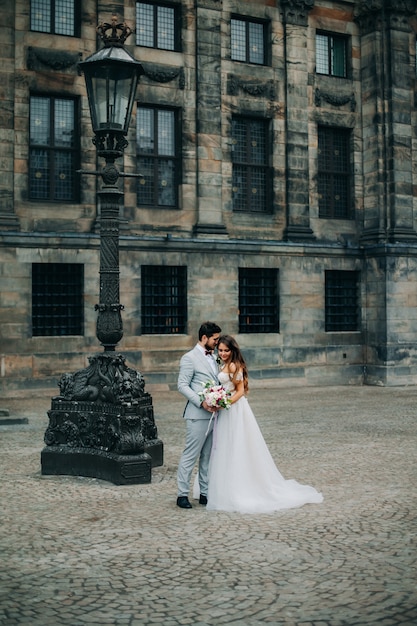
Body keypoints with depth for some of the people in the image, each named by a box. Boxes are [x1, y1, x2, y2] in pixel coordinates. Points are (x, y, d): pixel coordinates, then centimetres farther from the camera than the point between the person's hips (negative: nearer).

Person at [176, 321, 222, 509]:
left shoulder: (212, 358, 16)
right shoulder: (189, 358, -8)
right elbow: (182, 385, -13)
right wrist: (202, 402, -20)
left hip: (213, 414, 8)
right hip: (198, 415, -8)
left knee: (208, 457, 11)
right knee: (190, 455, -4)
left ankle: (204, 493, 18)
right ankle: (182, 494, 3)